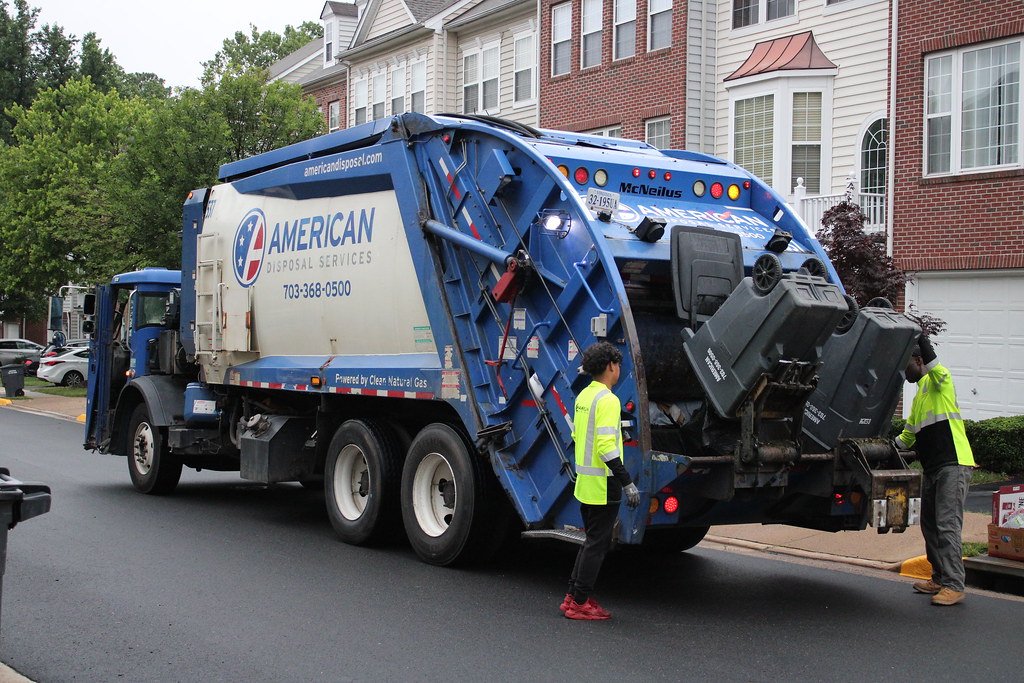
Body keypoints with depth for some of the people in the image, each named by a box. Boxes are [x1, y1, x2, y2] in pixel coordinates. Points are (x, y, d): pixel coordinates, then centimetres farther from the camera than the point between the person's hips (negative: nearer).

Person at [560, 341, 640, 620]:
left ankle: (573, 597, 20)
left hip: (584, 481, 9)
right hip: (604, 483, -9)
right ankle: (579, 603, 3)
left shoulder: (583, 396, 11)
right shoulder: (607, 400, -17)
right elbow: (606, 446, -24)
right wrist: (627, 482, -23)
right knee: (597, 543, -1)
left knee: (593, 541, 17)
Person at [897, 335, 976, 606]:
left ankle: (954, 586, -13)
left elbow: (933, 365, -27)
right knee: (930, 525, 12)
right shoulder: (918, 398, 25)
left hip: (954, 465, -10)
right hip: (932, 468, 10)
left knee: (947, 525, -13)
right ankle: (940, 579, 22)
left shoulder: (939, 381, -3)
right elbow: (908, 436, 32)